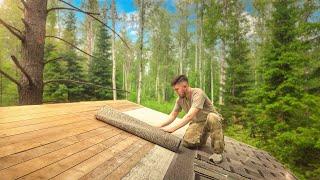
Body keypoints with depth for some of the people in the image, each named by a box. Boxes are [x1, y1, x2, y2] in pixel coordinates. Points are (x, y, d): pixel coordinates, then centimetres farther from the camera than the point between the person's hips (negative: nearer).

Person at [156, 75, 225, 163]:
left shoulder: (197, 93, -28)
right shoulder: (180, 99, -6)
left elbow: (190, 116, -38)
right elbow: (172, 116, 3)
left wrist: (172, 128, -40)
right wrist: (159, 126, -10)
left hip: (212, 120, -5)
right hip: (197, 123, 5)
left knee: (211, 117, -40)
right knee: (186, 142, -21)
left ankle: (217, 152, -21)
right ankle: (202, 137, 15)